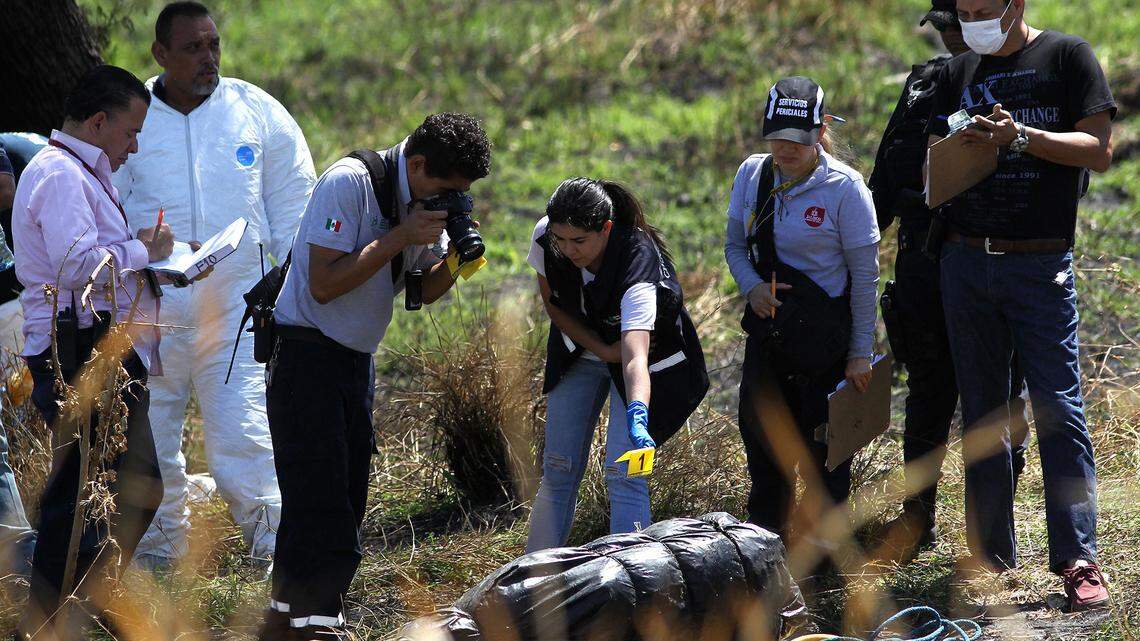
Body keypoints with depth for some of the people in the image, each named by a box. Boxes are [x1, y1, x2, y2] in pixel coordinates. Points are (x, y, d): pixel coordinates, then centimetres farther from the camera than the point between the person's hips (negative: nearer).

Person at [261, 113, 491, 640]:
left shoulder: (427, 199, 4)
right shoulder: (348, 184, -20)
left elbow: (426, 290, 9)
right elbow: (324, 284, -24)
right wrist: (400, 237, -25)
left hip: (356, 359, 8)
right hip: (306, 354, -8)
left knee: (345, 498, 9)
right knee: (320, 499, -12)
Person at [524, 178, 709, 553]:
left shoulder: (639, 264, -39)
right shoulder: (545, 237, -25)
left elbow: (635, 358, -50)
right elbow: (551, 301, -5)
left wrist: (637, 417, -65)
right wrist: (599, 348, -15)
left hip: (643, 355, -4)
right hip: (582, 350, 4)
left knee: (623, 472, -16)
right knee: (558, 467, 4)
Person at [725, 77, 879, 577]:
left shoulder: (843, 188, -12)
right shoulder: (752, 175, 2)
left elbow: (865, 277, -8)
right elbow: (735, 245, 13)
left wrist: (860, 353, -8)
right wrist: (752, 287, -9)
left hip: (824, 331, -5)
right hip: (767, 327, 5)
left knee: (822, 443, 2)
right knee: (761, 432, 10)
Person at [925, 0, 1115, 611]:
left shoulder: (1067, 56, -1)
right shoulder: (958, 73, 13)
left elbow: (1098, 149, -8)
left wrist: (1022, 137, -20)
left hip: (1040, 264, -5)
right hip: (965, 261, 5)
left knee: (1058, 410, -10)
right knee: (982, 413, 7)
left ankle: (1077, 560, -11)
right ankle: (991, 554, 12)